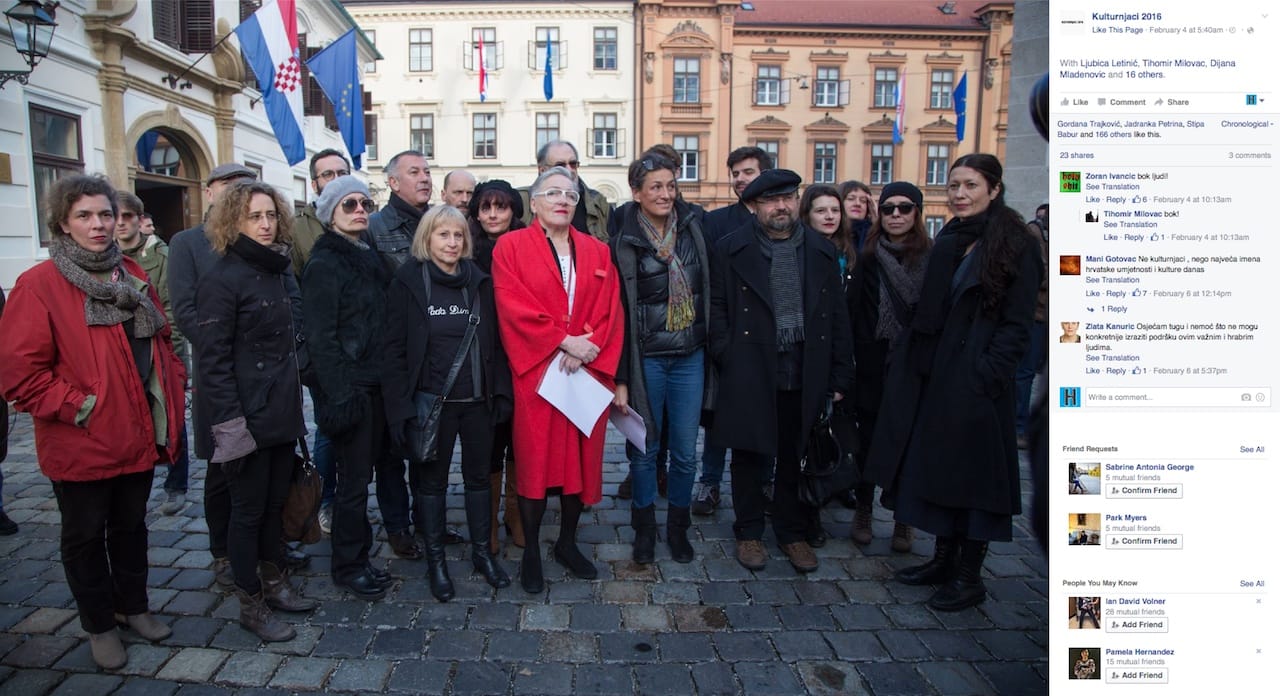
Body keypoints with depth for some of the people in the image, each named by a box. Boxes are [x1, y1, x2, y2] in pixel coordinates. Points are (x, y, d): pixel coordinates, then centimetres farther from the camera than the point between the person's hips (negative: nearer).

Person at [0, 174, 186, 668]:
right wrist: (75, 407, -17)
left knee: (131, 526, 20)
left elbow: (160, 342, 15)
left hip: (139, 436, 5)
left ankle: (133, 606, 38)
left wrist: (173, 388, 3)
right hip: (81, 444, -5)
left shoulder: (132, 276, 8)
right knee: (86, 536, 13)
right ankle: (99, 625, 30)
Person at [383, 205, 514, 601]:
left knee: (479, 477, 13)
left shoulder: (479, 282, 5)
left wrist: (500, 394, 1)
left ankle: (482, 552, 28)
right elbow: (396, 349, -6)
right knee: (433, 481, 10)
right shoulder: (408, 283, -4)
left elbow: (495, 342, 7)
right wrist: (401, 406, -12)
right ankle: (435, 560, 25)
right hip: (432, 402, -3)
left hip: (477, 401, 3)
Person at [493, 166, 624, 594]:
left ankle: (568, 542, 26)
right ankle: (531, 551, 16)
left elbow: (609, 310, 5)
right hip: (536, 373, -3)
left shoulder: (597, 252, 13)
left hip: (588, 373, 4)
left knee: (581, 457, 8)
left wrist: (588, 346, -12)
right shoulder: (511, 246, 2)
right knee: (535, 458, 1)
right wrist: (563, 341, -16)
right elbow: (512, 305, -10)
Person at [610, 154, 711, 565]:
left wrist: (711, 347, 5)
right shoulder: (624, 243, -6)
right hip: (647, 358, -2)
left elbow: (708, 291, 10)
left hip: (690, 357, 3)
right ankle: (644, 529, 27)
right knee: (645, 448, 9)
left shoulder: (693, 229, 3)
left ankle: (678, 528, 28)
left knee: (685, 450, 9)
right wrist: (620, 378, -8)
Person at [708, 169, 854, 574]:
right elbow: (717, 308, 2)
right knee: (750, 456, 8)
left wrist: (839, 376, 4)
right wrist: (727, 358, -9)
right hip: (751, 373, -2)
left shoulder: (822, 252, 9)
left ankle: (793, 533, 29)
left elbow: (837, 318, 9)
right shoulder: (733, 250, 2)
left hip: (806, 373, 2)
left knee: (797, 457, 12)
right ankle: (749, 533, 25)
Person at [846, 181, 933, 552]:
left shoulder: (932, 257, 0)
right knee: (868, 437, 9)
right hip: (873, 366, 1)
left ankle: (904, 521, 21)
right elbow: (853, 312, 0)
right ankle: (863, 511, 25)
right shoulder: (869, 258, 3)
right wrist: (850, 363, -6)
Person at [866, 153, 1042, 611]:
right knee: (935, 467, 12)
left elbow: (1017, 325, -11)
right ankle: (943, 559, 28)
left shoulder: (1015, 247, -7)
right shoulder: (947, 243, 12)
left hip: (976, 384, -7)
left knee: (971, 472, 3)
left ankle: (969, 577, 17)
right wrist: (906, 364, 5)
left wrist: (985, 376, -19)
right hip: (933, 378, 7)